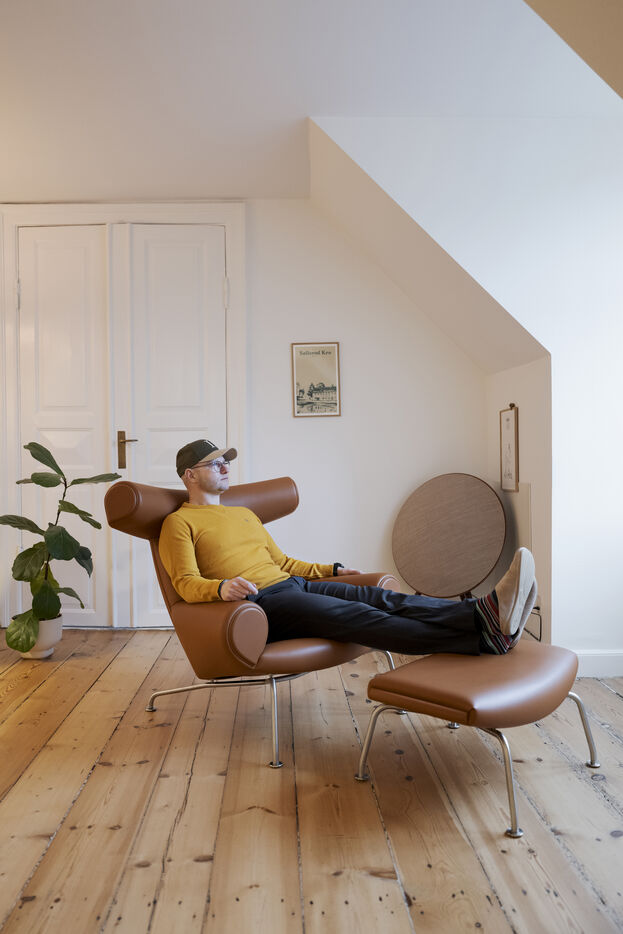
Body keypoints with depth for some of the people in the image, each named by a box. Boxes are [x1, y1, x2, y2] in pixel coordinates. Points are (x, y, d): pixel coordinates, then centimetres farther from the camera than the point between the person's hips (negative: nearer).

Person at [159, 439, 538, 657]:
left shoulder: (245, 513, 28)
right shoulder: (179, 523, 5)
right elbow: (187, 584, -7)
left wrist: (332, 570, 26)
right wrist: (221, 587, -28)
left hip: (292, 583, 8)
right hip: (259, 602, -7)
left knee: (384, 599, -19)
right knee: (357, 617, -28)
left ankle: (487, 613, -37)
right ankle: (488, 635, -42)